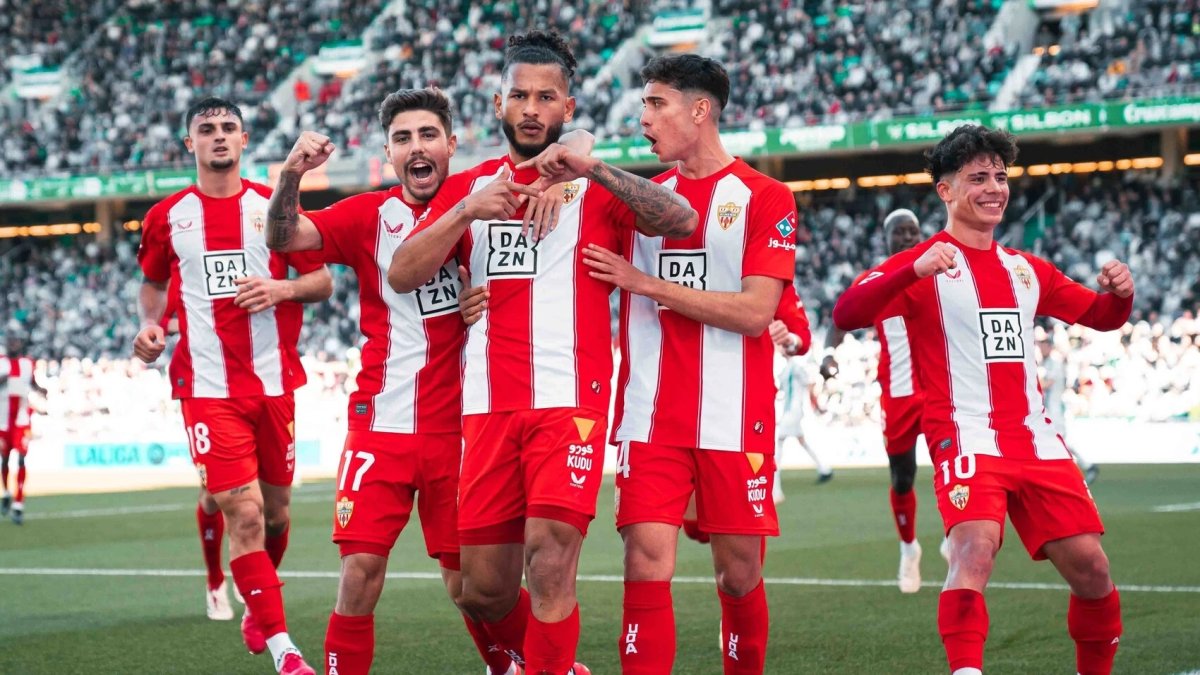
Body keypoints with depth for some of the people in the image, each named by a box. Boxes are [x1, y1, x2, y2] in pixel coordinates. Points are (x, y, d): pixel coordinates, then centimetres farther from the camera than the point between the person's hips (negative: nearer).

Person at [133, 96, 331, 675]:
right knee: (243, 511, -12)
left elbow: (323, 281, 6)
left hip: (274, 382, 2)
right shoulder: (167, 216, 6)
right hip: (207, 385, -2)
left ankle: (257, 607, 39)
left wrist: (283, 289, -14)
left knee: (274, 510, 11)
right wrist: (150, 322, 0)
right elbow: (153, 284, 20)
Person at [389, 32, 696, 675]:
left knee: (549, 563, -19)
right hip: (489, 406, 4)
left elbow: (683, 221, -14)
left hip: (570, 400, -4)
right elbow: (401, 275, 3)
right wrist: (466, 212, -12)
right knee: (483, 590, 6)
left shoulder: (597, 187, 5)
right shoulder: (467, 188, 15)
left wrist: (591, 168, -22)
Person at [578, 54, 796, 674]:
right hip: (650, 416, 3)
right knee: (647, 561, -11)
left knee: (739, 572, 4)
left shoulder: (765, 198, 0)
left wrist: (644, 282, -11)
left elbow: (755, 311, -10)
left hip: (734, 416, -2)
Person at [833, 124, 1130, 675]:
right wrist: (914, 270, -33)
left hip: (1035, 439, 6)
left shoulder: (1027, 270, 17)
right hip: (967, 437, -6)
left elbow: (1101, 316, 28)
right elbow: (846, 314, -17)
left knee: (1090, 568, 3)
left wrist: (1119, 293, 4)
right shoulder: (925, 264, -2)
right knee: (975, 548, -30)